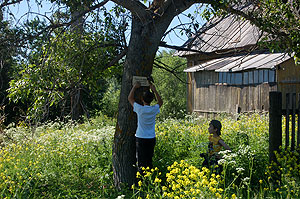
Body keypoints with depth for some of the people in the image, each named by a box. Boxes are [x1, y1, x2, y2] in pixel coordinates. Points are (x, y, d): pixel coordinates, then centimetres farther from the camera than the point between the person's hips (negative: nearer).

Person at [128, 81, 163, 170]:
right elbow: (160, 102, 20)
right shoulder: (154, 109, -4)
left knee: (141, 161, 1)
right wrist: (154, 90, 17)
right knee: (149, 160, 14)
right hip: (152, 138, 3)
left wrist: (135, 87, 8)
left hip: (141, 138, -3)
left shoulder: (140, 109, -13)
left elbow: (130, 98, 2)